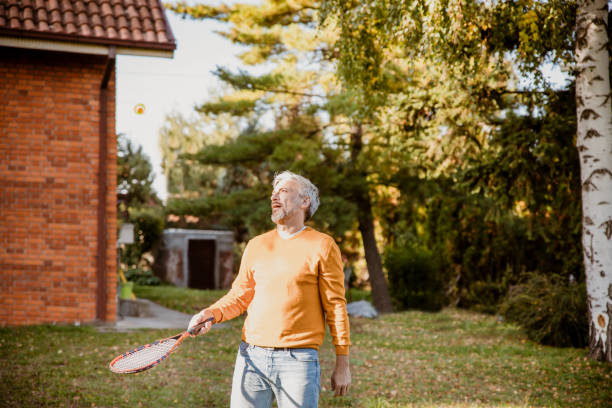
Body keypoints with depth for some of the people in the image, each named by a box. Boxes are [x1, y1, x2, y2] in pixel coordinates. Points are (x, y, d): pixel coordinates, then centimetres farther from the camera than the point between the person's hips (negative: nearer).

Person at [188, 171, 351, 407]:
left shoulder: (322, 246, 1)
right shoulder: (256, 246, 14)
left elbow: (335, 306, 0)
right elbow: (239, 296, 18)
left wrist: (342, 363, -1)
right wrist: (213, 313, -2)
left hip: (298, 361, -4)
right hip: (252, 358, 4)